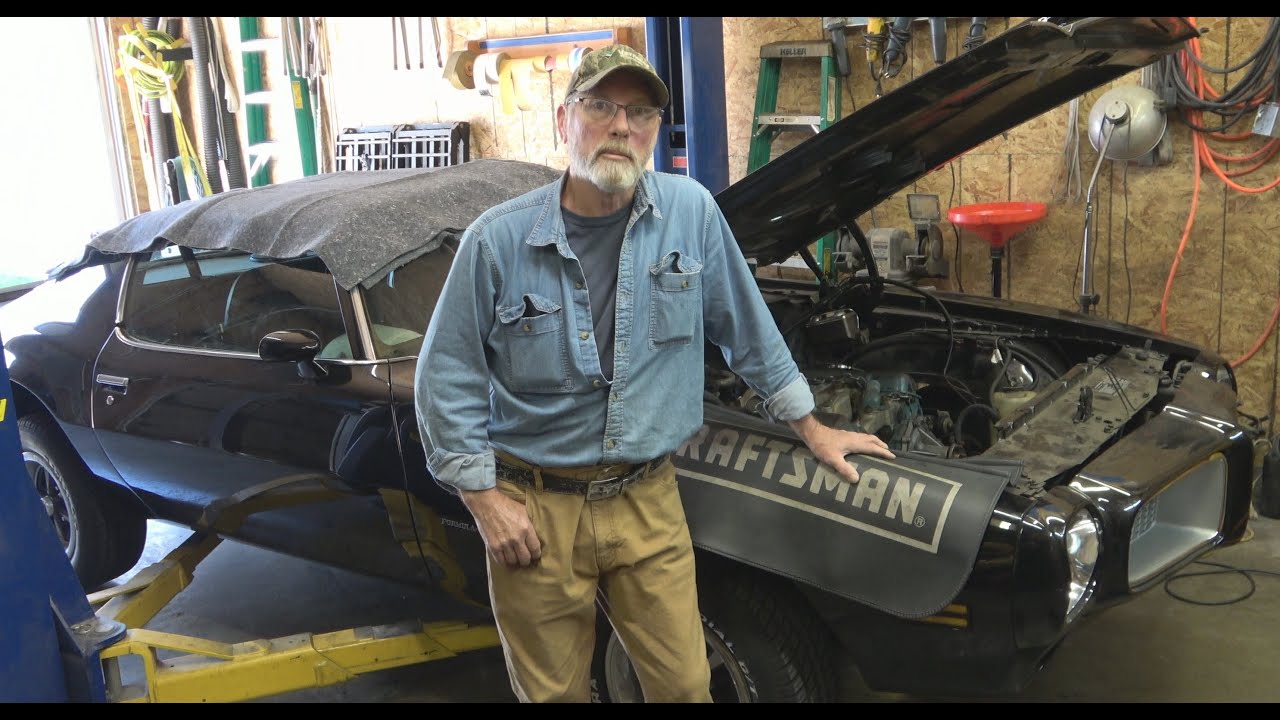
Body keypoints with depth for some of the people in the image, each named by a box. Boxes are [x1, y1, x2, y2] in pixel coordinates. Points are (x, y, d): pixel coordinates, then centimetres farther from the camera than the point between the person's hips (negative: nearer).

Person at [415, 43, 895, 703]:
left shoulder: (691, 211, -3)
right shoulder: (497, 240, -9)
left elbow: (747, 330, 8)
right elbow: (446, 376, -3)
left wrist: (810, 428, 13)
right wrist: (484, 498, -7)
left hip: (649, 502, 2)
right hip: (534, 509, -1)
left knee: (685, 684, 8)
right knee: (552, 692, 14)